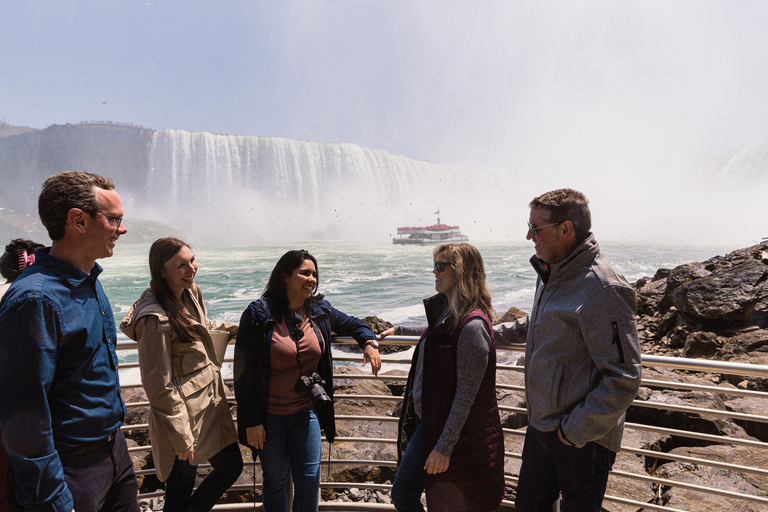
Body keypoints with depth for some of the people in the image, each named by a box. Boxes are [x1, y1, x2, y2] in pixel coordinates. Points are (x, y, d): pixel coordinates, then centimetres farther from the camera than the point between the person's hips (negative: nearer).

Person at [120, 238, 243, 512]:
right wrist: (182, 438, -17)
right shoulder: (156, 320, -25)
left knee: (231, 467, 19)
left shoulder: (190, 294, 2)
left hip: (210, 405, 9)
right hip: (184, 417, -9)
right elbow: (160, 387, -21)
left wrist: (234, 328, 28)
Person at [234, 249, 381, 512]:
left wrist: (369, 342, -4)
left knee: (309, 481, 9)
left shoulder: (319, 310, -2)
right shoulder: (258, 315, -15)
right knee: (275, 482, 15)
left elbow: (352, 324, 16)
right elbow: (244, 372, -13)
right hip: (271, 416, -3)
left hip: (307, 412, 3)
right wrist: (251, 421, -13)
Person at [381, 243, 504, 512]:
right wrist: (398, 329, 40)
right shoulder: (446, 311, 4)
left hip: (450, 429, -10)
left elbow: (466, 395, -24)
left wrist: (444, 447, -21)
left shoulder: (472, 326, -25)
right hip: (426, 421, 10)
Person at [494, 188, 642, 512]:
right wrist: (495, 332, 19)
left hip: (583, 439, -8)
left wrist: (576, 430, -20)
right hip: (540, 424, 8)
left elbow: (623, 379, -25)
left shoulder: (602, 289, -25)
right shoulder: (551, 273, 5)